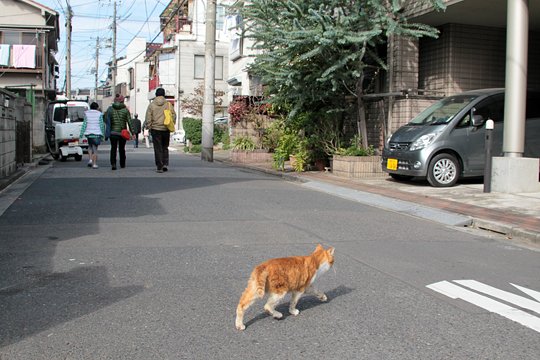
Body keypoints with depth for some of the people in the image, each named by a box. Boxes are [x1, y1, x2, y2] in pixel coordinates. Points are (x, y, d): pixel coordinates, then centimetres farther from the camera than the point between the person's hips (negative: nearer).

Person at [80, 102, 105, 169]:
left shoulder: (87, 114, 3)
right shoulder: (99, 114, -2)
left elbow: (84, 124, 1)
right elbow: (101, 125, -3)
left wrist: (81, 134, 2)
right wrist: (102, 134, 4)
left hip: (88, 133, 2)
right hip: (97, 133, -2)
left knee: (90, 146, 24)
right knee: (95, 148, 4)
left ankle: (90, 159, 7)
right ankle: (94, 164, -2)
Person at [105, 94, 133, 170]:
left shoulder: (110, 109, 0)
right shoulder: (125, 110, -4)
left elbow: (107, 121, -1)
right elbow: (129, 122, -6)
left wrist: (107, 132, 9)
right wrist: (132, 132, -3)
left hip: (113, 132, 0)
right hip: (123, 132, 0)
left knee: (113, 148, 3)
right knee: (122, 149, 15)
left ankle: (113, 163, -15)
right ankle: (122, 164, 25)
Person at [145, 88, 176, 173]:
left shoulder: (151, 105, -1)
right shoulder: (168, 104, 1)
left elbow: (148, 119, -2)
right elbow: (173, 116, 2)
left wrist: (149, 128, 5)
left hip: (155, 129, -1)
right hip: (166, 129, 1)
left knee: (158, 149, 3)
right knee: (165, 147, 16)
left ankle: (159, 167, -1)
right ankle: (165, 164, 6)